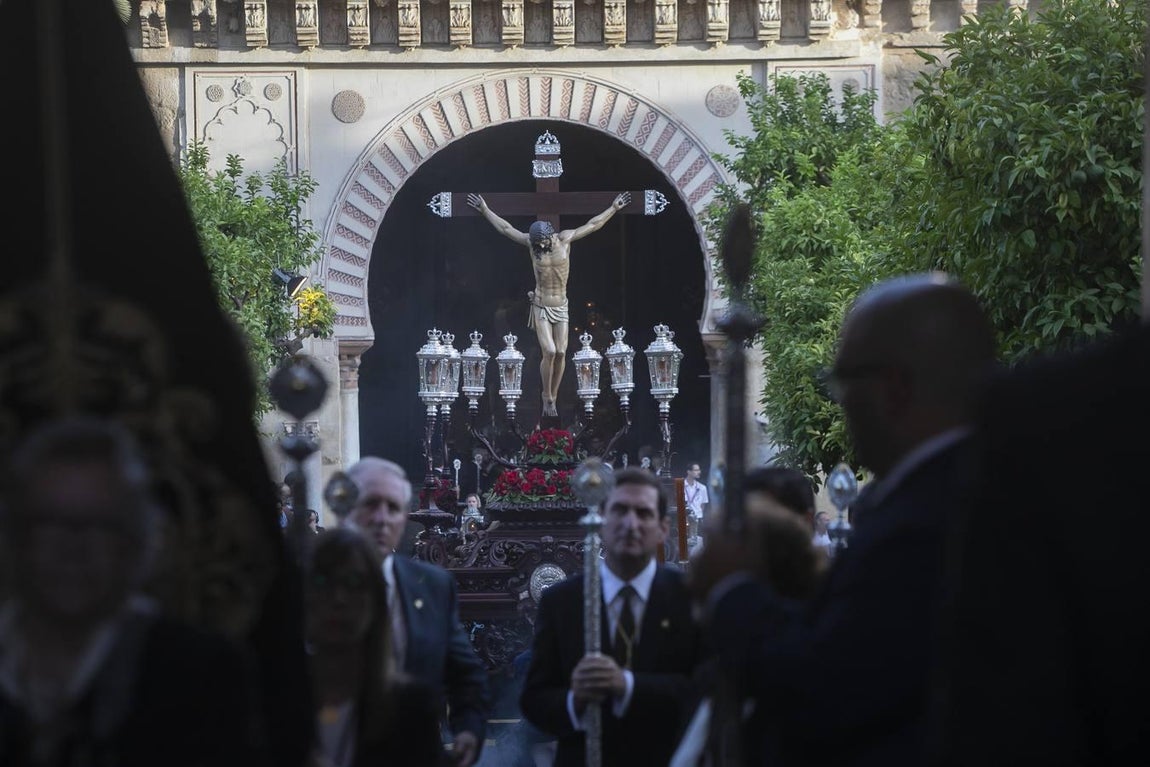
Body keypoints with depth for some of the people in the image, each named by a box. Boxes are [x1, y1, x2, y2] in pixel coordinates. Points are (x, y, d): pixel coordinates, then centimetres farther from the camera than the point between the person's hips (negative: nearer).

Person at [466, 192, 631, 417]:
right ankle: (547, 398, 2)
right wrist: (485, 210, 1)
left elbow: (593, 225, 5)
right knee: (549, 352, -13)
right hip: (541, 307, -2)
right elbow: (505, 228, 0)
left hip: (561, 306, 2)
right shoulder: (531, 243, -6)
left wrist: (614, 208, 8)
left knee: (561, 353, -3)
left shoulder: (565, 239, -5)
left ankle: (553, 398, 9)